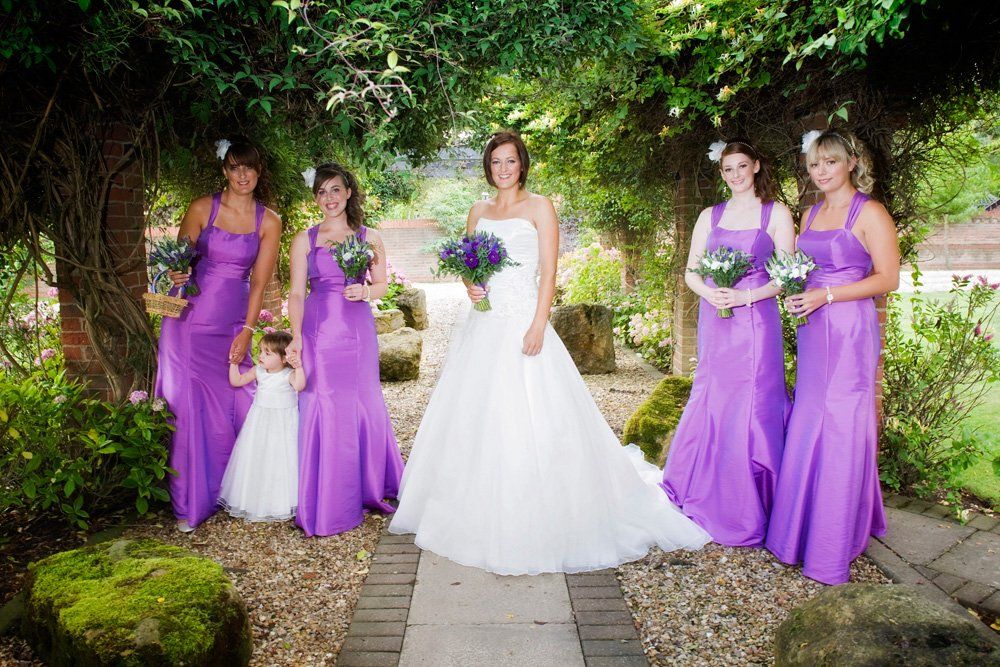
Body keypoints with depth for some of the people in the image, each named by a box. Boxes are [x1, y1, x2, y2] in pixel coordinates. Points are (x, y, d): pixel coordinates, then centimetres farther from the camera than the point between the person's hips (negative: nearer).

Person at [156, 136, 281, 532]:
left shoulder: (268, 222, 2)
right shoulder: (202, 209, -2)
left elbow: (259, 282, 1)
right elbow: (177, 262, 3)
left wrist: (247, 332, -5)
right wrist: (177, 277, -20)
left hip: (233, 323, 1)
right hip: (191, 319, -1)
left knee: (233, 406, 3)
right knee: (189, 406, -1)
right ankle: (190, 503, 10)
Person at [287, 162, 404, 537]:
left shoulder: (369, 238, 9)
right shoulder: (304, 240, 6)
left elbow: (382, 285, 13)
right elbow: (296, 293, 2)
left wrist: (365, 291, -9)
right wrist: (296, 337, -10)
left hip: (358, 331, 1)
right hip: (319, 333, -1)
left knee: (366, 407, 4)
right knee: (323, 410, -3)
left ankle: (370, 490, 23)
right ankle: (327, 503, 9)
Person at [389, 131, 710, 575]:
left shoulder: (539, 207, 1)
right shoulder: (478, 211, 15)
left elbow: (548, 271, -6)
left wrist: (538, 326, -17)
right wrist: (469, 286, -4)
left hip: (522, 324, -5)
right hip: (482, 328, 6)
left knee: (527, 418, -7)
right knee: (473, 418, 8)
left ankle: (531, 525, 5)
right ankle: (479, 518, 22)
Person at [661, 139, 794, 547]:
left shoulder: (776, 214, 4)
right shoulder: (710, 216, 13)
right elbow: (690, 271, 11)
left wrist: (746, 296, -15)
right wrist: (710, 293, -9)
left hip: (755, 321, -3)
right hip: (714, 322, 3)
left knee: (752, 406, -3)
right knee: (711, 406, 5)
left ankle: (749, 513, 9)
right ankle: (710, 502, 21)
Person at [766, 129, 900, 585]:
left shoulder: (869, 213, -5)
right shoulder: (811, 214, 16)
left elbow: (888, 279, -10)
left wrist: (826, 295, -17)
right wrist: (795, 292, 1)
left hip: (850, 331, -7)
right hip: (813, 330, 7)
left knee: (840, 431, -2)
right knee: (806, 429, 8)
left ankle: (833, 547, 9)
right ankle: (801, 529, 21)